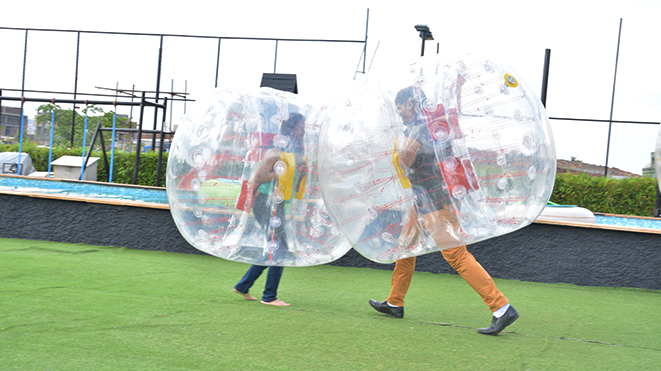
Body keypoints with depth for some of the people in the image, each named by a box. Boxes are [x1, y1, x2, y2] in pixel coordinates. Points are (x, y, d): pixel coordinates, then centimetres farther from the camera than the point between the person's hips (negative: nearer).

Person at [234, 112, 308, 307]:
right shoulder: (276, 152, -12)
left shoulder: (296, 154, 15)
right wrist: (282, 172, -18)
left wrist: (301, 175, 3)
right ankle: (269, 296, -2)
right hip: (267, 202, -10)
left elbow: (293, 188, 20)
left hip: (277, 205, 10)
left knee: (273, 249, 14)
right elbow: (258, 177, -18)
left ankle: (243, 286, 22)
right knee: (279, 250, -9)